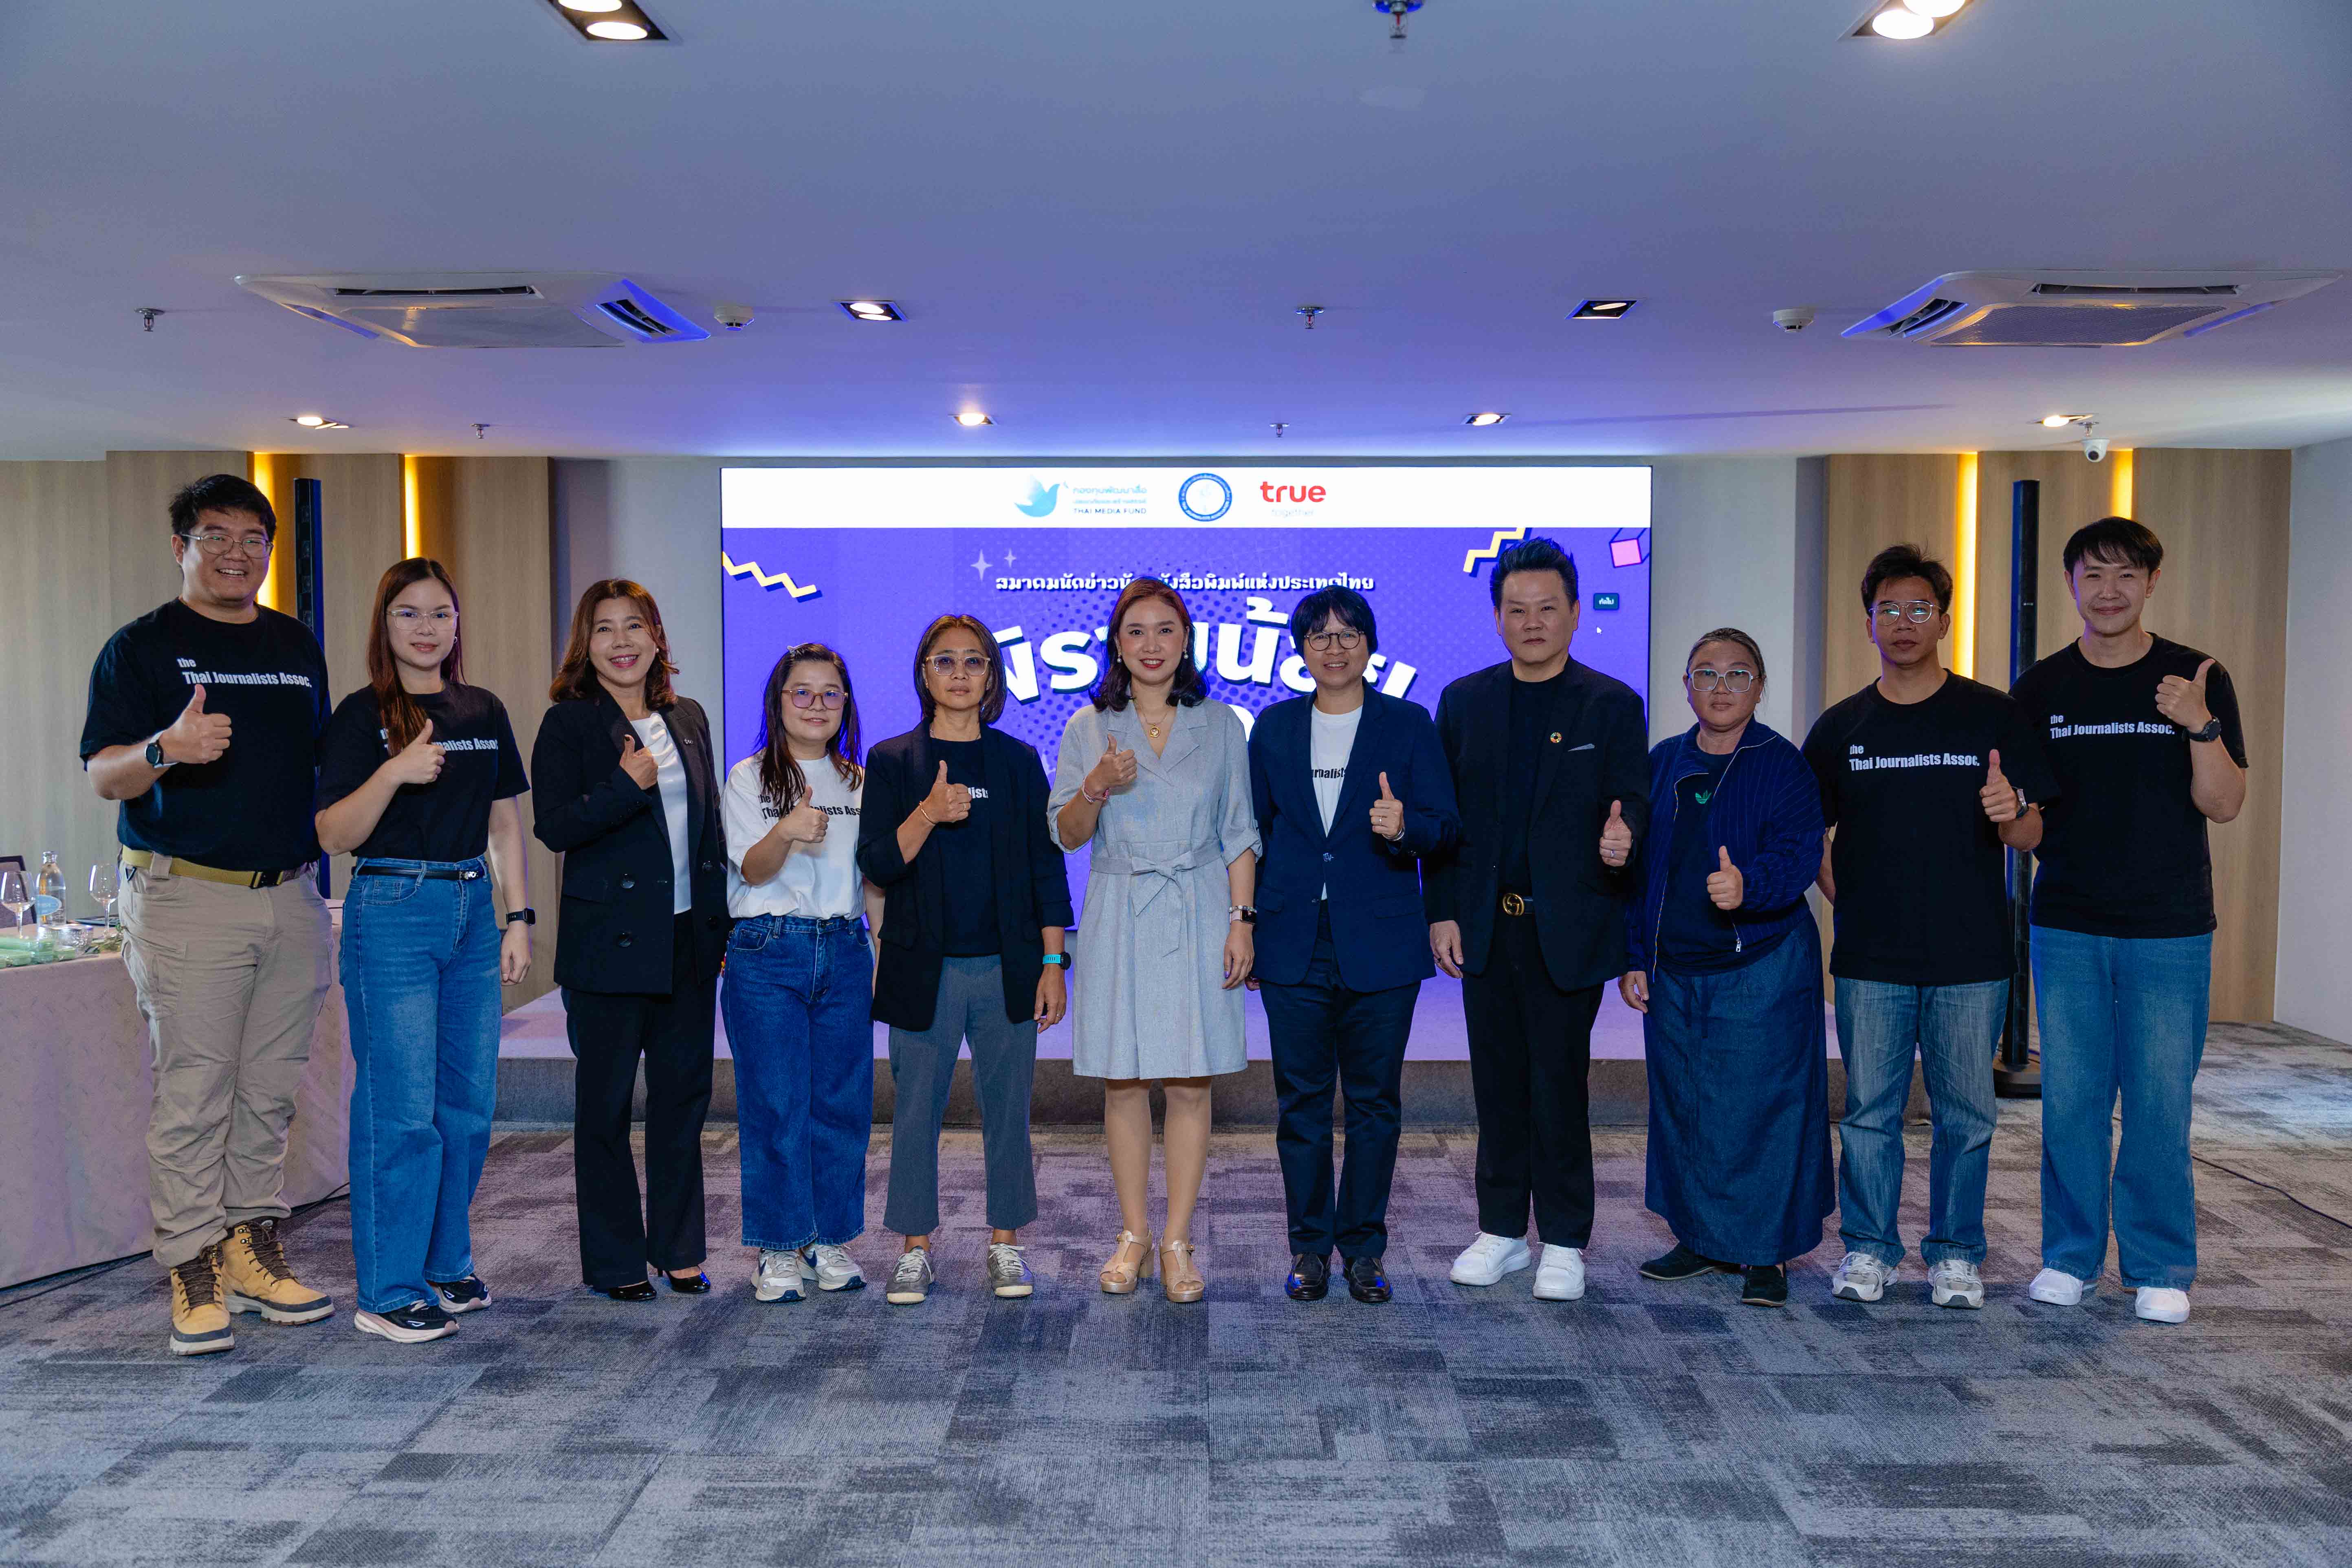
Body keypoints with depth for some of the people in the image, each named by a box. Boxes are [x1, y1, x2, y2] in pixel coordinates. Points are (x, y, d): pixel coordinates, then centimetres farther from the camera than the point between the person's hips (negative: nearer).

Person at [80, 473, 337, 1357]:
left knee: (270, 1091, 10)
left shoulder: (298, 647, 16)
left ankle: (252, 1249, 20)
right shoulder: (140, 647, 0)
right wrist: (167, 748, -27)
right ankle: (194, 1273, 6)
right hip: (186, 896, -5)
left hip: (291, 895, 5)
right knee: (193, 1094, -3)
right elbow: (104, 777, -7)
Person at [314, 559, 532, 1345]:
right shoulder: (362, 715, -3)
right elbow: (333, 836, -8)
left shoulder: (485, 713, 12)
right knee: (402, 1108, -5)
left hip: (473, 911, 5)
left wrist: (518, 918, 8)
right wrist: (395, 772, -22)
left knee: (468, 1101, 9)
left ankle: (447, 1264, 23)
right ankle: (390, 1290, 4)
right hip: (392, 912, -5)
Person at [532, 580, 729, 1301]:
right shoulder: (569, 723, -4)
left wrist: (722, 923, 11)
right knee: (606, 1104, 4)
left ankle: (678, 1248, 23)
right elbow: (554, 827, -11)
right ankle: (614, 1261, 16)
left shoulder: (689, 718, 11)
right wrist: (627, 786, -25)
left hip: (690, 939, 5)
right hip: (611, 942, -5)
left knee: (685, 1095, 11)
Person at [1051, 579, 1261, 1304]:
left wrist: (1242, 920, -3)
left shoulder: (1219, 725, 7)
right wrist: (1097, 787, -15)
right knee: (1123, 1082, 3)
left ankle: (1177, 1241, 9)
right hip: (1119, 917, 1)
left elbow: (1239, 833, 6)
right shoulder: (1088, 728, 7)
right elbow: (1066, 834, 4)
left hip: (1198, 916, 0)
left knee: (1190, 1081, 0)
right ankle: (1133, 1235, 16)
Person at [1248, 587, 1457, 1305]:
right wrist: (1245, 931, 7)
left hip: (1380, 947, -1)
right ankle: (1310, 1246, 19)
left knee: (1375, 1102, 6)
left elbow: (1446, 825, -1)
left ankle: (1363, 1246, 19)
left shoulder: (1408, 725, 3)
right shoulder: (1275, 727, 9)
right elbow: (1253, 832, 11)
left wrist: (1406, 827, -24)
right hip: (1294, 947, 1)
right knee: (1301, 1101, 6)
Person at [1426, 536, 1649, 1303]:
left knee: (1559, 1085, 2)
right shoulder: (1464, 700, 8)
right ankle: (1501, 1231, 24)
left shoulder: (1612, 705, 0)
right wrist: (1442, 912, 1)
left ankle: (1564, 1242, 16)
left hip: (1568, 929, -3)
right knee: (1498, 1084, 11)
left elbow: (1629, 803, -2)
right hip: (1486, 925, 3)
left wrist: (1622, 837, -26)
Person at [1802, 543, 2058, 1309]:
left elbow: (2031, 835, 1)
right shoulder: (1841, 727, 7)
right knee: (1870, 1110, 6)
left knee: (1965, 1114, 7)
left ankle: (1957, 1253, 22)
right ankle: (1869, 1247, 20)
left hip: (1971, 958, -1)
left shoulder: (1993, 716, 2)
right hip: (1871, 959, 1)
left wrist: (2011, 814, -21)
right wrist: (1846, 901, 1)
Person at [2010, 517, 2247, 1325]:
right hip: (2067, 925, 1)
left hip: (2169, 926, -1)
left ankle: (2159, 1267, 18)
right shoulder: (2041, 689, 5)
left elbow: (2224, 804, -5)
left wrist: (2201, 725, -20)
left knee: (2160, 1102, 3)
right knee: (2070, 1097, 6)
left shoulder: (2199, 680, 1)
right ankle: (2070, 1255, 20)